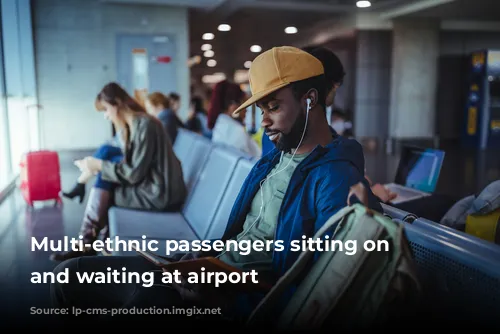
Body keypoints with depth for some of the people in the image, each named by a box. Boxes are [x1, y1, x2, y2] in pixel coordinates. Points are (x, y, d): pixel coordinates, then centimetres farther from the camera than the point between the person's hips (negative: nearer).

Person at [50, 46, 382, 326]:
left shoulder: (338, 180, -17)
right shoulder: (276, 157, 13)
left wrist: (226, 301, -24)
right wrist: (203, 256, 3)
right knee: (70, 275, 5)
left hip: (242, 300, -8)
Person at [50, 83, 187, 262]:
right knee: (105, 178, 3)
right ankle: (87, 242, 6)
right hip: (153, 187, 9)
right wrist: (100, 166, -1)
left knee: (102, 190, -5)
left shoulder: (145, 125, -18)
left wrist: (99, 165, -10)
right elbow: (132, 167, 10)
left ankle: (86, 244, 12)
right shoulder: (135, 124, 10)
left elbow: (134, 174, -19)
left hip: (160, 194, -9)